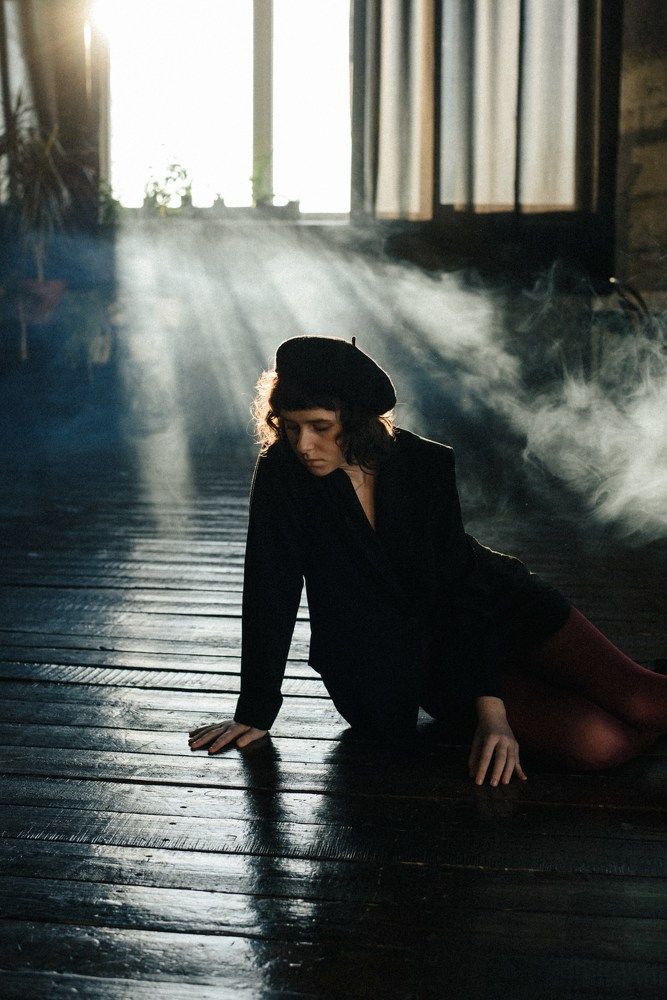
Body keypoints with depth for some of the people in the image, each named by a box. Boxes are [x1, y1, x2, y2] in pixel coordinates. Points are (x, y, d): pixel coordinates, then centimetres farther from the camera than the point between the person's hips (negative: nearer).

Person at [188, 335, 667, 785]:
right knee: (594, 743, -21)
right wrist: (255, 712, -12)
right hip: (413, 660, -1)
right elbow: (271, 595, -14)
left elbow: (460, 586, -18)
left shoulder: (426, 465, -17)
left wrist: (491, 706, -25)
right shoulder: (282, 476, -18)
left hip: (492, 604, 1)